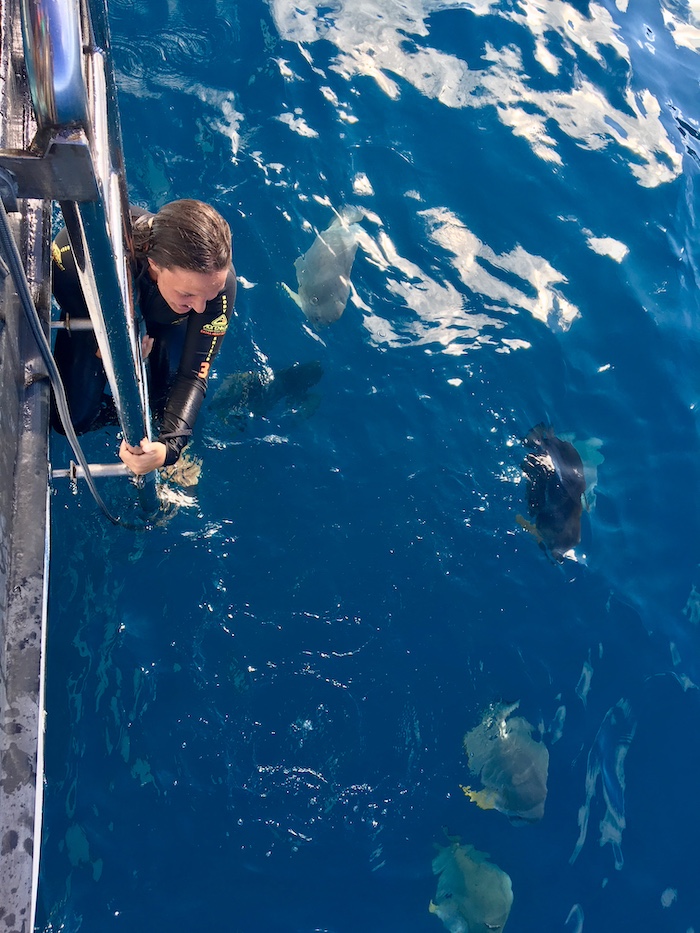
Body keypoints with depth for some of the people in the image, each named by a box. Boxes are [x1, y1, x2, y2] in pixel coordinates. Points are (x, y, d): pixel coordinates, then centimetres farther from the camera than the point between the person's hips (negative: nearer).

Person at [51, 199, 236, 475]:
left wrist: (170, 446, -47)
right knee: (74, 420, -4)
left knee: (167, 405, -9)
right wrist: (101, 341, -29)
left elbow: (194, 375, -32)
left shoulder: (219, 281, -41)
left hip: (167, 319, 1)